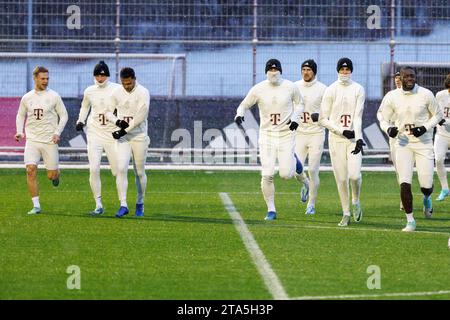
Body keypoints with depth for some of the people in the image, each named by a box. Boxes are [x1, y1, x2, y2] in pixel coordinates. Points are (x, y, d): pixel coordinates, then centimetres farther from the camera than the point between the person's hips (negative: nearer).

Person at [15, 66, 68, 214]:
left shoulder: (53, 96, -2)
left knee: (52, 175, 0)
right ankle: (36, 206, -8)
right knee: (31, 170, -14)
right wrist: (19, 131, 3)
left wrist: (57, 133, -9)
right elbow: (20, 115, 19)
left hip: (50, 141, -1)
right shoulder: (27, 98, 5)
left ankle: (55, 173, 39)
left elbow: (64, 116, 4)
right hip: (32, 140, 1)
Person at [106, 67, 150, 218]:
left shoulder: (143, 93, -10)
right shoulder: (117, 93, 3)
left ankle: (140, 204, 25)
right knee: (121, 168, -12)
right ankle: (123, 205, -13)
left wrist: (125, 131, -17)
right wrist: (118, 122, -9)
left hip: (139, 137, -3)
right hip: (122, 137, 3)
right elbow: (108, 112, 12)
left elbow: (140, 117, -16)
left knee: (139, 172, 6)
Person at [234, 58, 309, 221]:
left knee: (286, 174, -3)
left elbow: (299, 103, 12)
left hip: (286, 134, 0)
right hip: (267, 134, 0)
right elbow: (244, 105, 3)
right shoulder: (258, 89, -6)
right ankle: (271, 210, 5)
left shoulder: (290, 87, -5)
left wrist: (295, 118, -6)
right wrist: (239, 114, -18)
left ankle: (295, 162, 34)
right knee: (267, 175, -7)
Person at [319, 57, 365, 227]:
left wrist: (359, 138, -20)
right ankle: (346, 214, 12)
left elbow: (358, 117, -6)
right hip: (336, 139, 0)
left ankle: (356, 202, 16)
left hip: (354, 138, 0)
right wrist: (342, 131, -10)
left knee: (354, 174, -14)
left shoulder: (358, 90, 2)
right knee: (341, 178, 1)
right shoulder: (330, 91, 1)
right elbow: (323, 119, 0)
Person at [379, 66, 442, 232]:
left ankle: (427, 198, 39)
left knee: (426, 185, 0)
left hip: (423, 143, -1)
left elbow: (437, 115, 5)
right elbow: (384, 120, 4)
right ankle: (410, 220, 5)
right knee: (404, 184, -10)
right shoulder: (391, 97, -5)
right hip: (403, 144, 1)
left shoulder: (426, 95, -8)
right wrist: (389, 129, -18)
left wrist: (425, 128, -12)